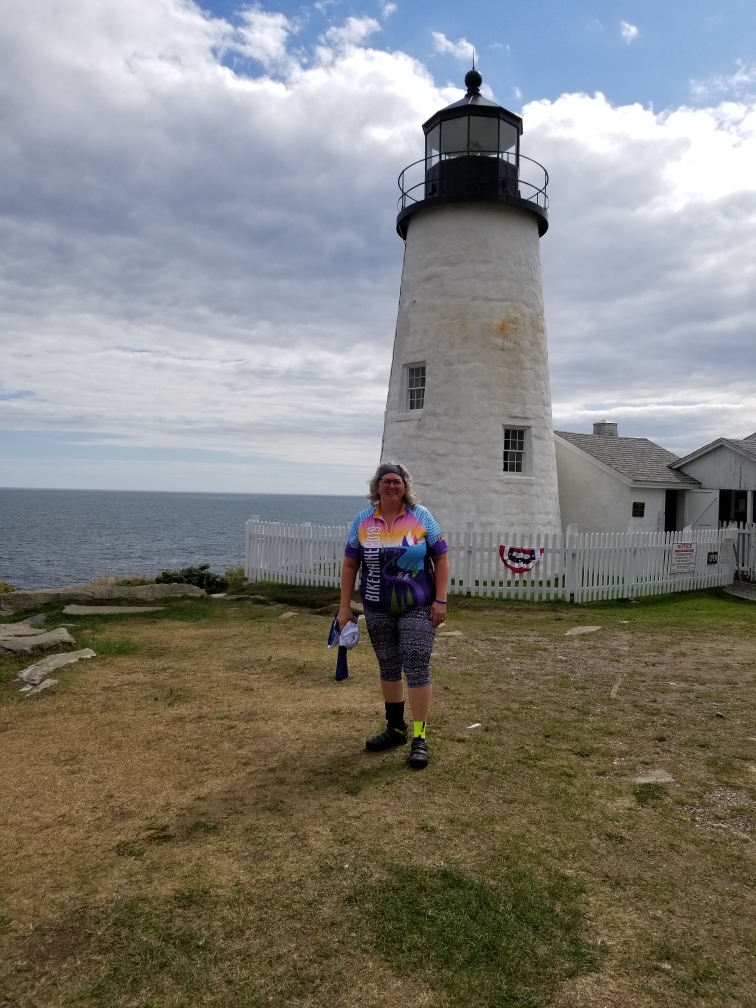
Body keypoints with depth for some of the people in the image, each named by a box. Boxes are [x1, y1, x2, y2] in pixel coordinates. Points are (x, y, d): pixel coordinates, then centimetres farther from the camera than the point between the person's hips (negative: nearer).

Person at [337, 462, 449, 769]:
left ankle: (419, 738, 3)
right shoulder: (363, 521, 0)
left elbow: (441, 559, -3)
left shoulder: (421, 516, -5)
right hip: (378, 610, 3)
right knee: (388, 668, 14)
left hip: (417, 608, -3)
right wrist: (345, 606, 1)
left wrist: (440, 600, -9)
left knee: (417, 667, -6)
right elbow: (350, 565, 4)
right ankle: (395, 728, 30)